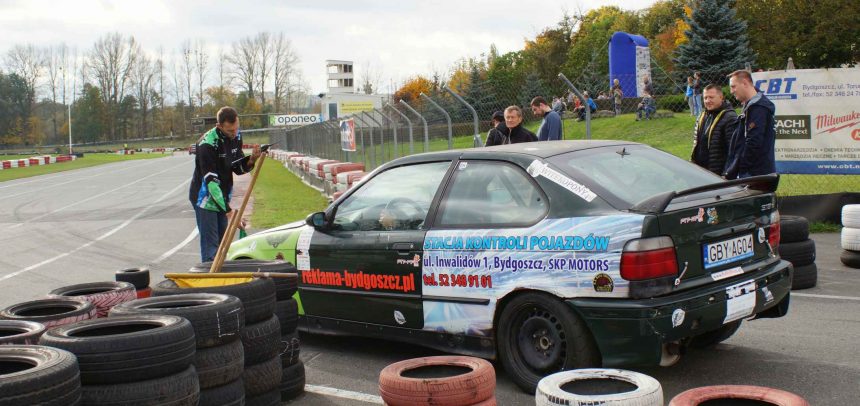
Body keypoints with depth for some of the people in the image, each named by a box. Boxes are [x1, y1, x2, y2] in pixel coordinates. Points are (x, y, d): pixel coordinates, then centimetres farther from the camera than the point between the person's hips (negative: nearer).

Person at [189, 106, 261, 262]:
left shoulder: (236, 137, -1)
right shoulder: (207, 144, -25)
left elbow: (238, 168, 6)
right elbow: (210, 180, -27)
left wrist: (251, 160, -17)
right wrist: (227, 208, -31)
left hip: (222, 197, 8)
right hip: (205, 197, -7)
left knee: (221, 242, 13)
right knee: (210, 244, -8)